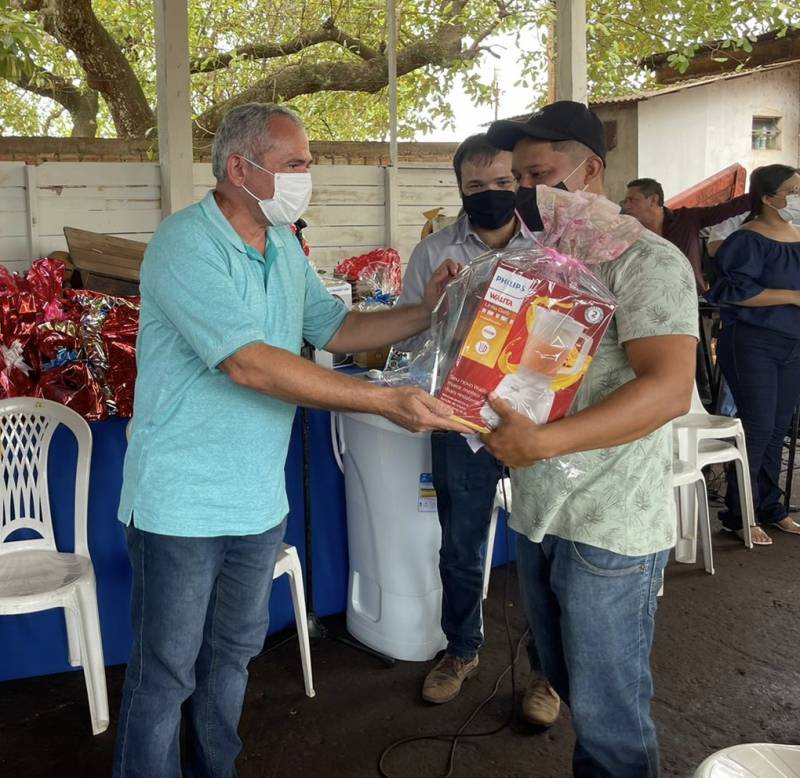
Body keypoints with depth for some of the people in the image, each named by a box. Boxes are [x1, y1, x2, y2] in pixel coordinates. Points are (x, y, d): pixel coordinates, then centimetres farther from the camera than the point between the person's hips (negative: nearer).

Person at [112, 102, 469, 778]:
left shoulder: (284, 246, 7)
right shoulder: (186, 246, -20)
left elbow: (333, 327, 15)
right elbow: (249, 363, -29)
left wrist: (425, 312, 2)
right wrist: (385, 402, -30)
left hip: (260, 499, 8)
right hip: (182, 505, -8)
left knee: (233, 655, 22)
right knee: (165, 677, 7)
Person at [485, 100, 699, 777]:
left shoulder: (644, 260, -12)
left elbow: (669, 389, -23)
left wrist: (544, 442, -30)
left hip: (610, 527, -8)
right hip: (537, 514, 8)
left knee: (608, 712, 4)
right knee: (566, 681, 21)